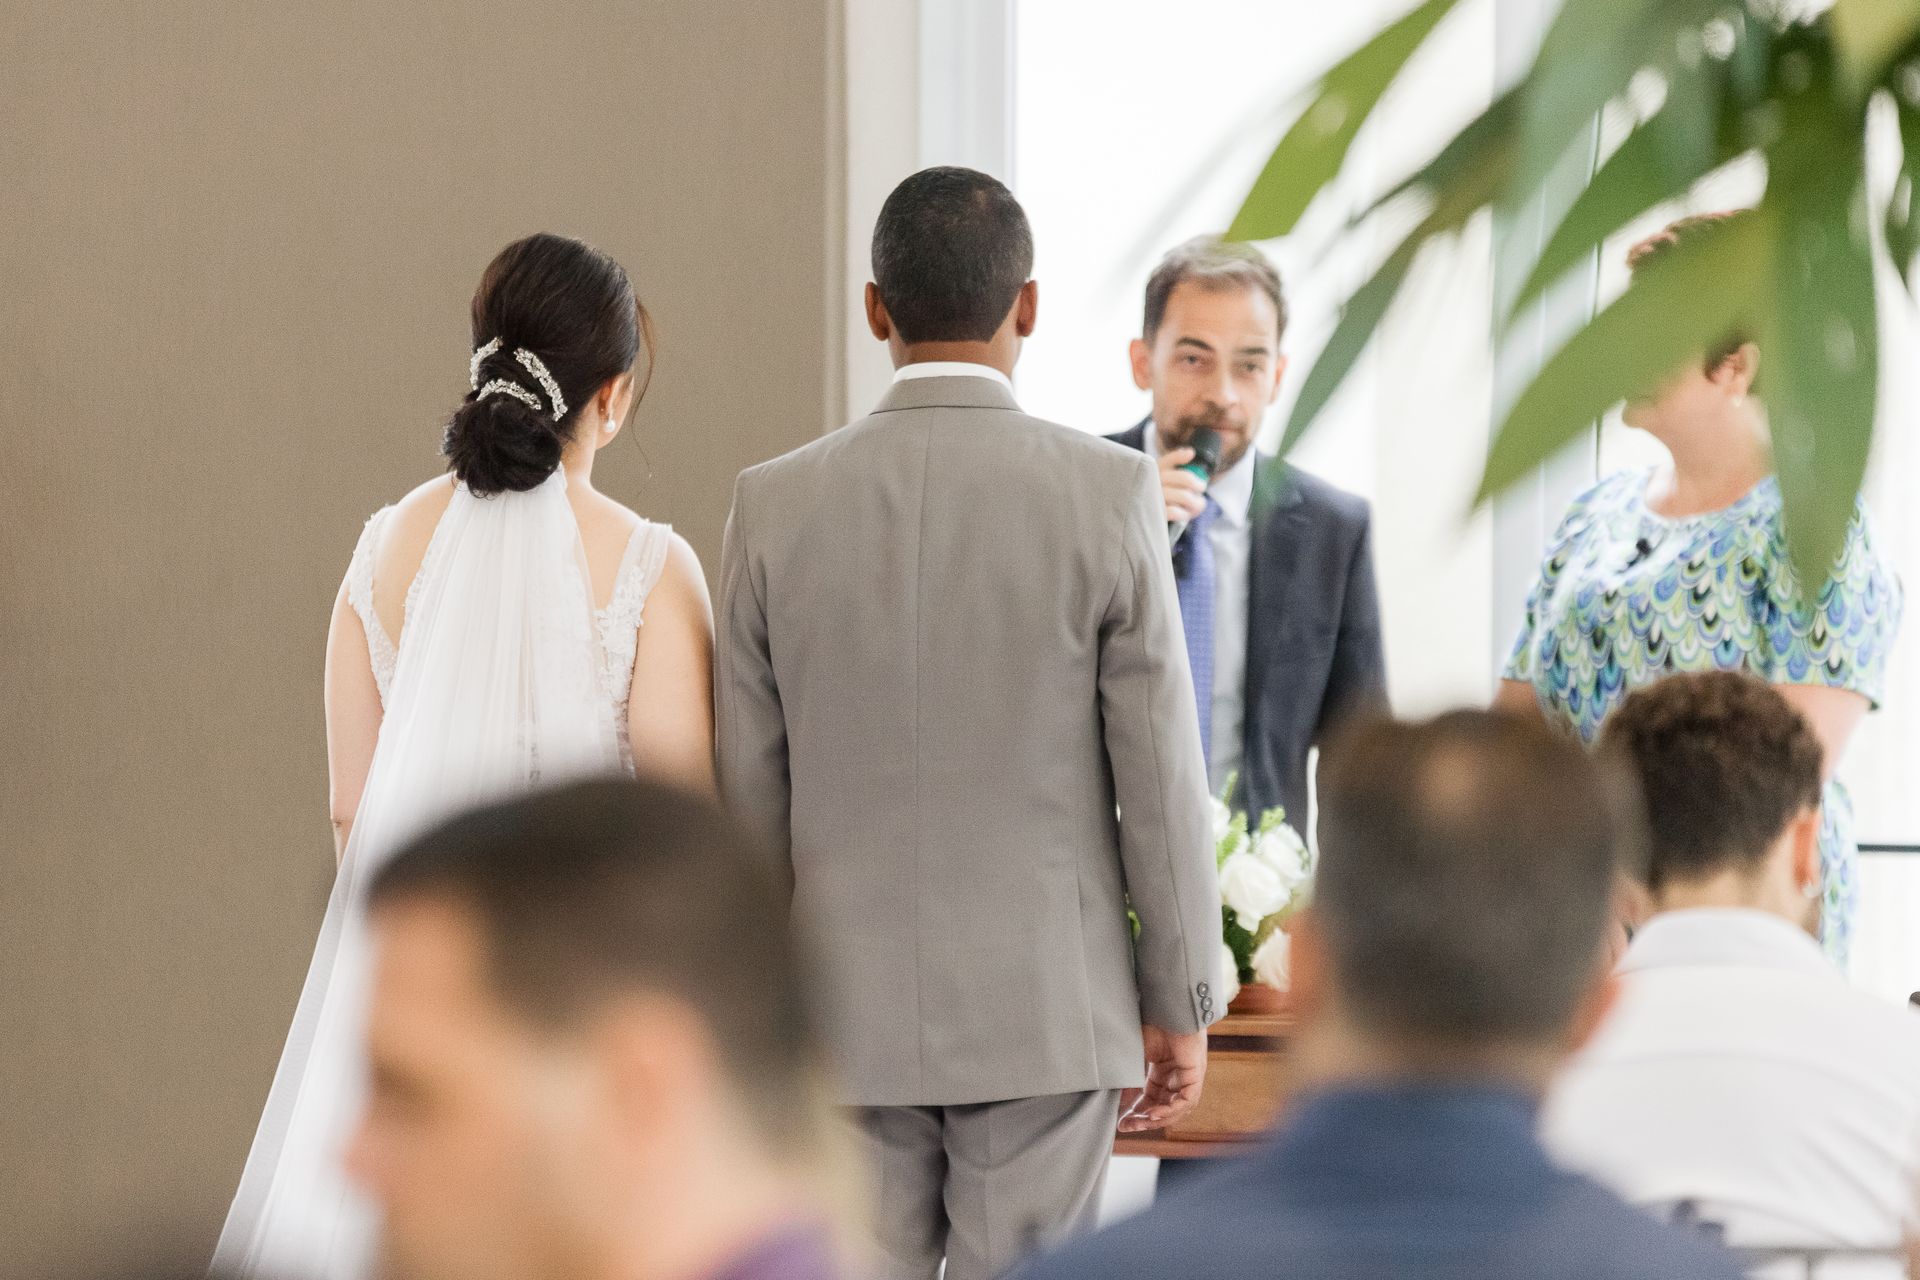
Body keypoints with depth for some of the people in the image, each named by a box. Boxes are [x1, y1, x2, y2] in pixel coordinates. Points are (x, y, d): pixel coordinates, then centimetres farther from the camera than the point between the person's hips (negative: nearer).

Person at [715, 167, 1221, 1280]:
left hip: (843, 1014, 2)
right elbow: (1159, 777, -6)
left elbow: (748, 788, 4)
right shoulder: (1107, 497, -8)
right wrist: (1183, 1006, 4)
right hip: (1046, 1006, -2)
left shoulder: (776, 504, -1)